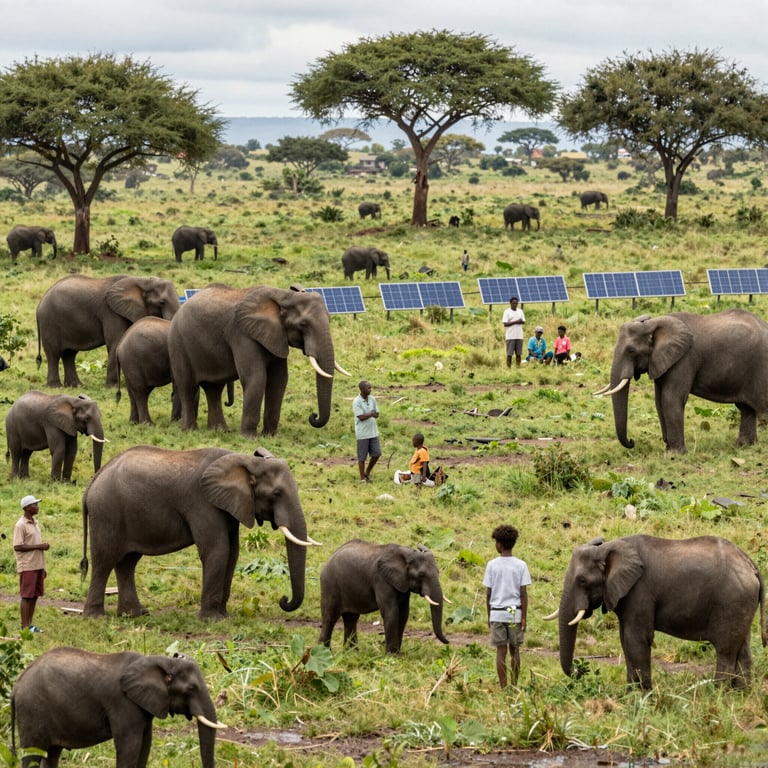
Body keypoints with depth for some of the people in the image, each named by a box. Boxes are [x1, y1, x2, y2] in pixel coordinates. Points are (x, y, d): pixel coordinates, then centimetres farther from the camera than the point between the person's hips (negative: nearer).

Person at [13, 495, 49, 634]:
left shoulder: (35, 523, 14)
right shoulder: (20, 525, -12)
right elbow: (17, 547, -18)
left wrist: (43, 568, 18)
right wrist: (39, 546, -19)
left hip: (38, 565, 8)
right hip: (27, 567, -8)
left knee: (35, 595, 9)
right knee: (27, 596, -6)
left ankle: (29, 624, 14)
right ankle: (25, 627, -3)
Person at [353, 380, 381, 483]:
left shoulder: (372, 399, 5)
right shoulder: (356, 402, -14)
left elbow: (376, 414, 6)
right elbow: (361, 417, -19)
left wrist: (367, 415, -13)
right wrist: (371, 413, -8)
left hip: (373, 432, 6)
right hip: (362, 433, -6)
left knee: (377, 453, 5)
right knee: (362, 457, 3)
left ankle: (367, 472, 25)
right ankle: (362, 477, 13)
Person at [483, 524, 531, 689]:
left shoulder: (492, 565, -2)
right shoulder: (520, 565, -2)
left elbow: (488, 593, 0)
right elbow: (523, 593, -4)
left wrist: (489, 616, 10)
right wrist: (524, 617, 0)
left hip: (497, 612, 0)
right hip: (515, 612, 0)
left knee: (501, 651, 2)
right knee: (514, 651, 10)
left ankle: (503, 688, 2)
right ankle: (514, 686, 12)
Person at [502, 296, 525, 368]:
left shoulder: (520, 311, 13)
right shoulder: (507, 312, -2)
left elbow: (523, 322, 10)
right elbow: (505, 324, -9)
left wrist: (520, 322, -13)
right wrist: (515, 322, -15)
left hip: (519, 335, 4)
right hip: (510, 336, -4)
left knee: (518, 353, 4)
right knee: (509, 353, -4)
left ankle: (518, 367, 7)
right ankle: (508, 367, -1)